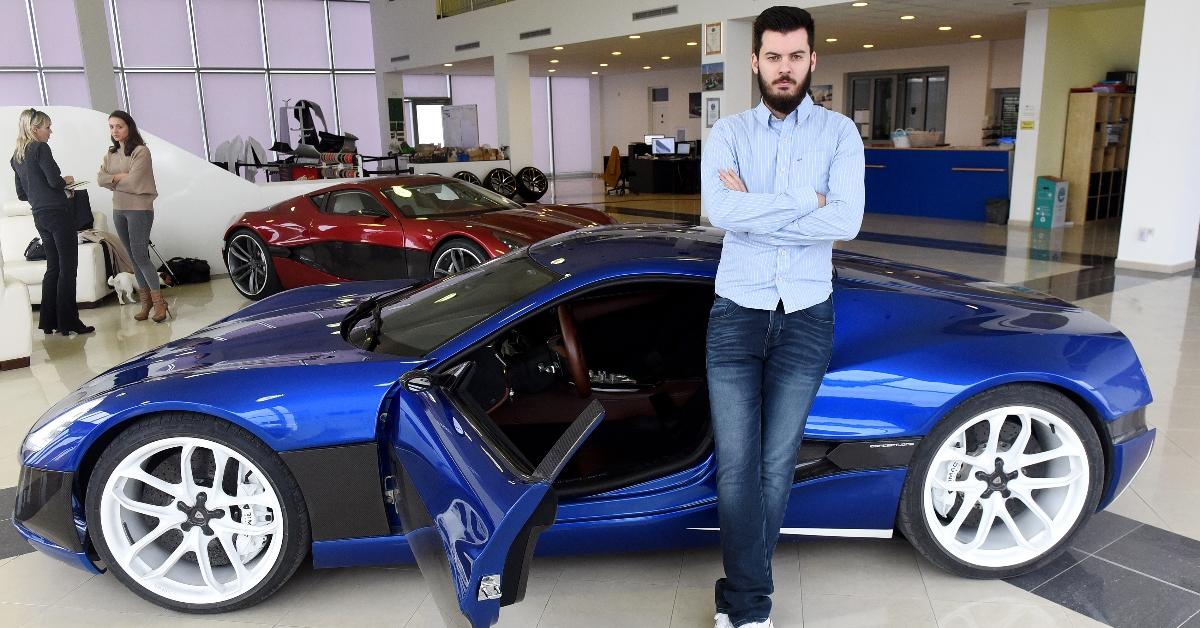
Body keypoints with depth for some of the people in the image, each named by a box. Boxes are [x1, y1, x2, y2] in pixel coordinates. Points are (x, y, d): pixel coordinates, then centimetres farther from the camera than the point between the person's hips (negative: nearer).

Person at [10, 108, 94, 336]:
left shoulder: (16, 157, 15)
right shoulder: (40, 148, -10)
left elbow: (22, 194, 17)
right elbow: (55, 181, -17)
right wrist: (67, 180, 3)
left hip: (39, 216, 8)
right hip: (58, 213, -8)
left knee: (53, 267, 13)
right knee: (68, 268, -5)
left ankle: (48, 321, 14)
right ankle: (68, 322, -5)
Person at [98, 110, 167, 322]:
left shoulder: (140, 151, -10)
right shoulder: (111, 153, 13)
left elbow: (133, 181, -17)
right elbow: (100, 178, 3)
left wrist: (112, 181, -2)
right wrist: (119, 177, -14)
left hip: (139, 209, -7)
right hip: (119, 209, 7)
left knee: (140, 255, -11)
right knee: (133, 257, 8)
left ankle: (159, 301, -4)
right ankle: (145, 300, 14)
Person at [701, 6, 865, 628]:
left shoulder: (838, 132, 2)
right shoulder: (728, 133, 3)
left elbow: (846, 221, -15)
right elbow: (719, 211, -17)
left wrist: (753, 208, -15)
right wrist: (805, 204, -14)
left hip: (806, 319, 0)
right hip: (736, 315, 0)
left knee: (776, 464, 8)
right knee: (737, 464, -2)